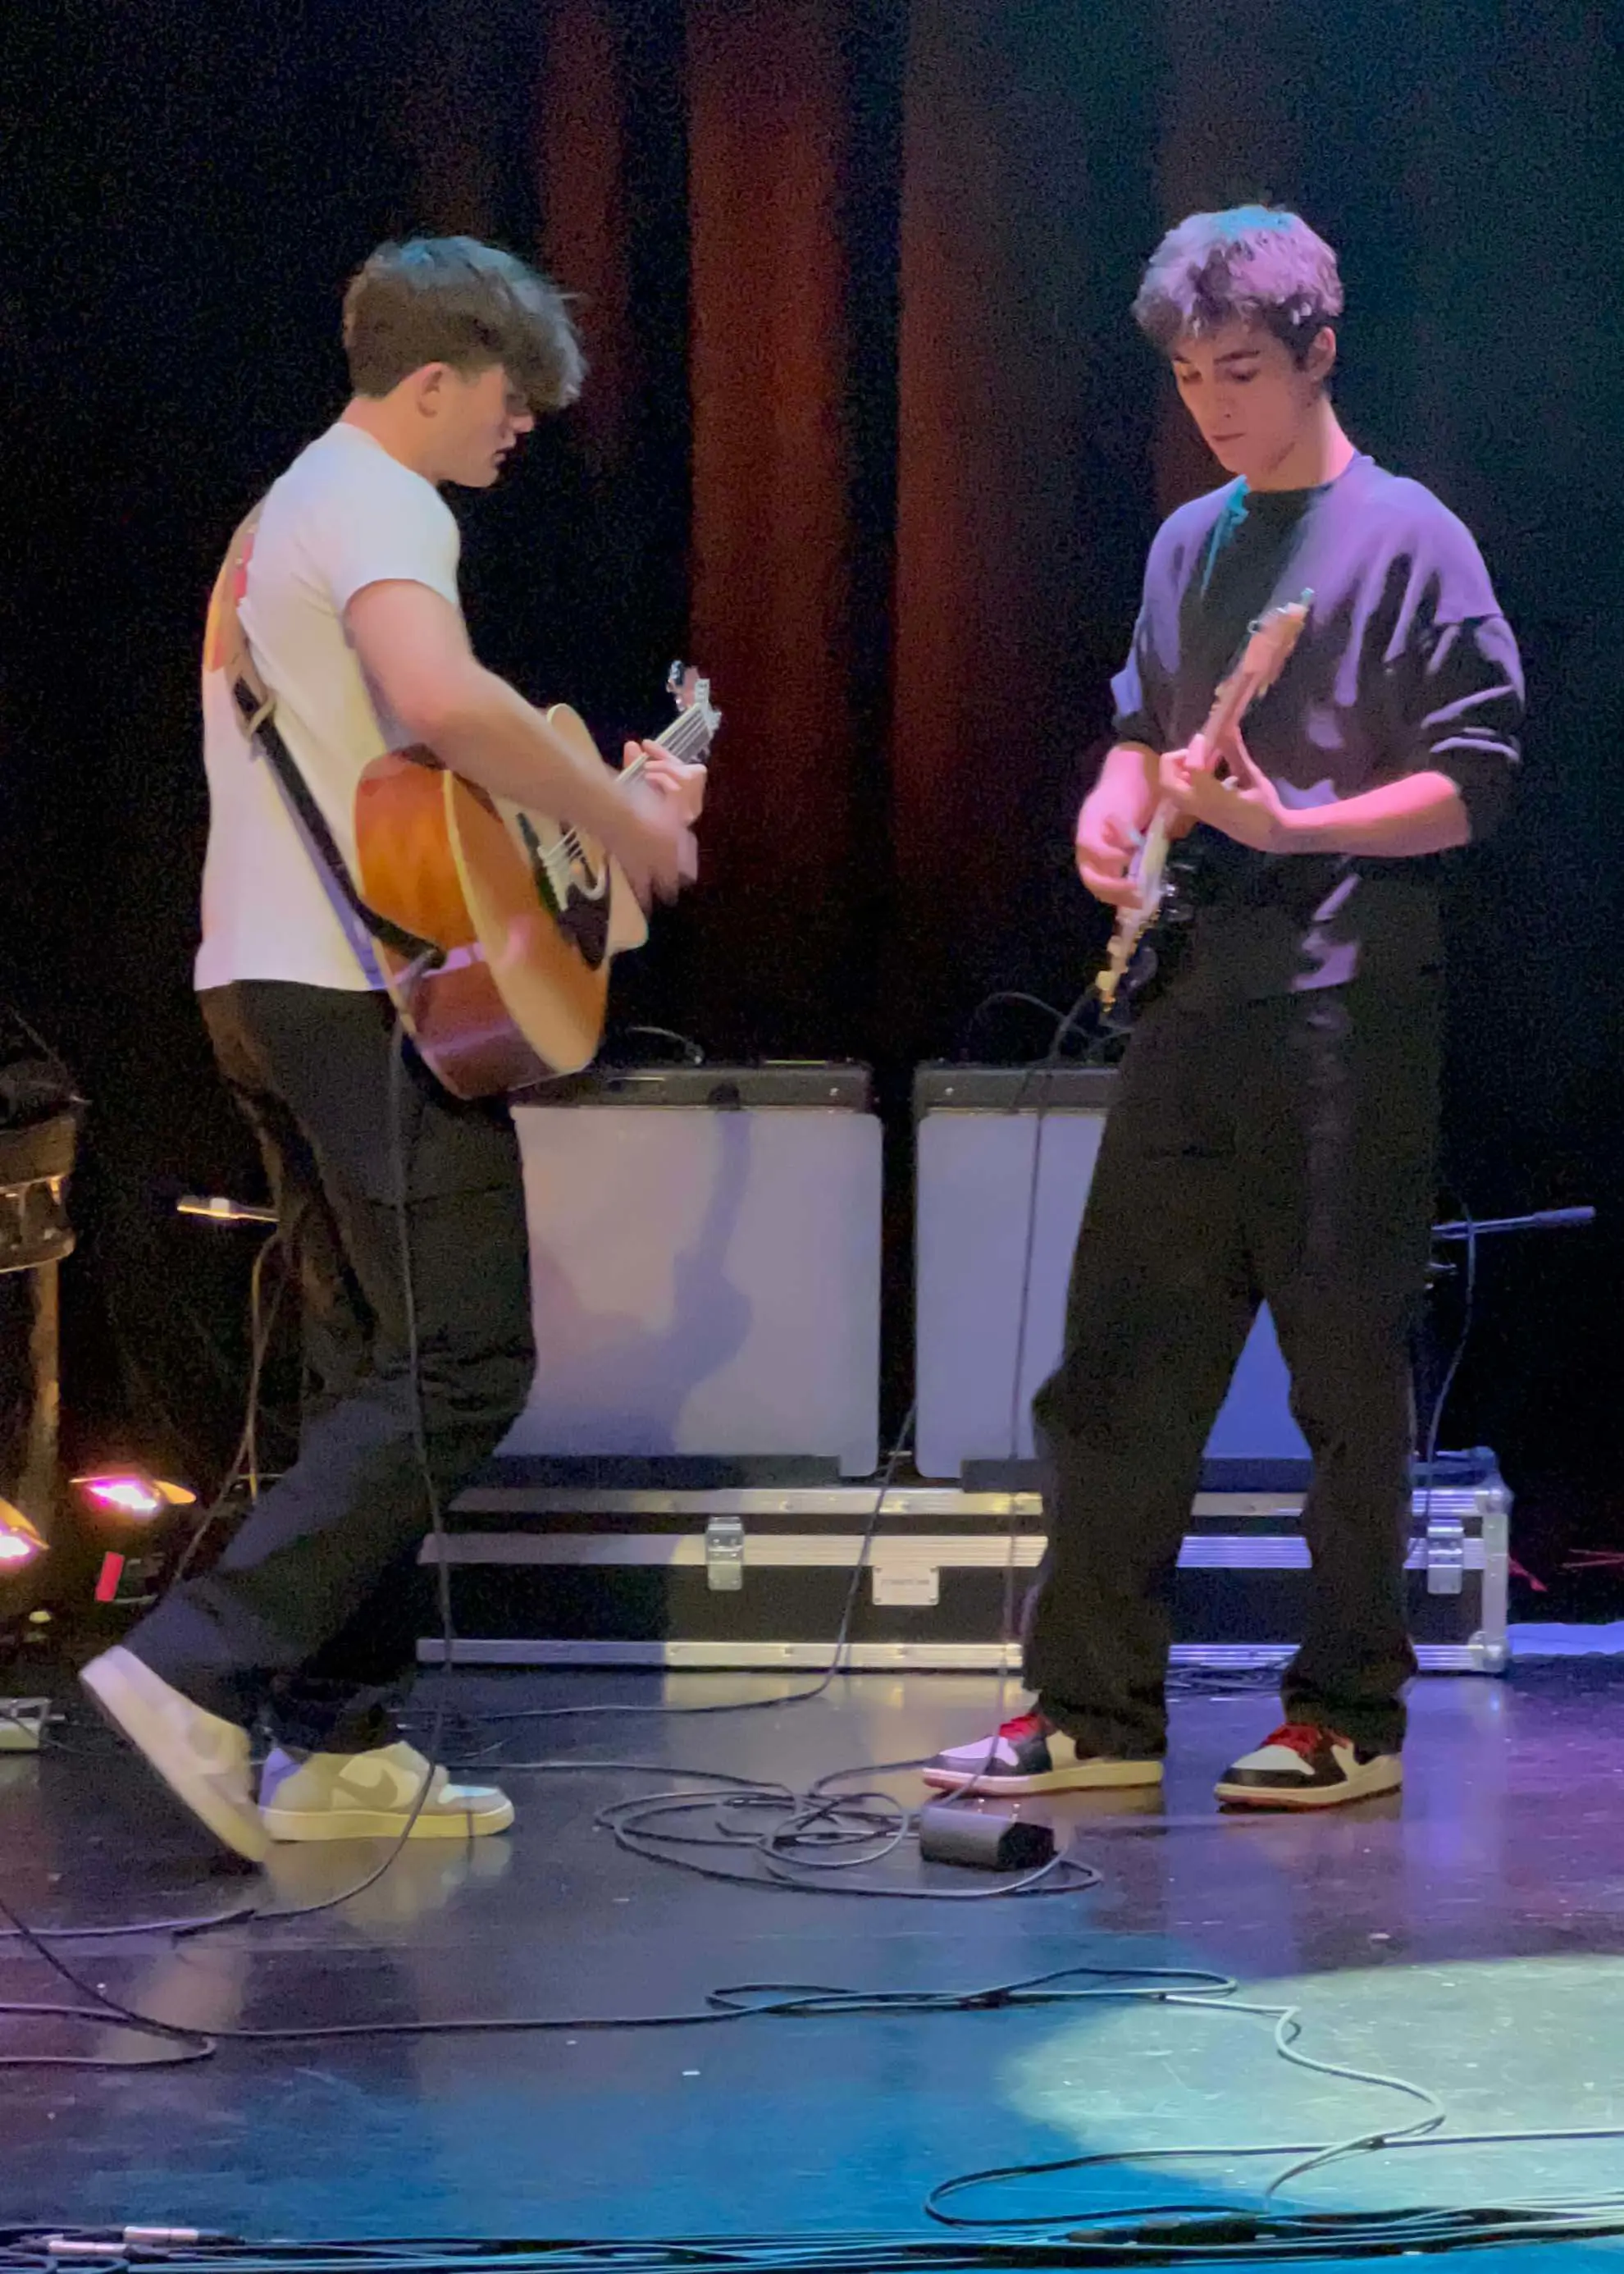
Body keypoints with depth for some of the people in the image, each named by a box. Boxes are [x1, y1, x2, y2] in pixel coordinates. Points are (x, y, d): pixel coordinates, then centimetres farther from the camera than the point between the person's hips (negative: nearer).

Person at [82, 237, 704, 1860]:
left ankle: (336, 1742, 11)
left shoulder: (295, 507, 23)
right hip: (369, 990, -10)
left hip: (261, 986, 10)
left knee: (370, 1373, 12)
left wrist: (607, 791, 20)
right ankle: (200, 1667, -17)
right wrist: (622, 821, -18)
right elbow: (439, 700, -31)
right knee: (460, 1367, -10)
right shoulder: (382, 508, -10)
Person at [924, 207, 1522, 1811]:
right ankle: (1095, 1706, 10)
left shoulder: (1404, 539, -5)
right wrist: (1115, 813, 4)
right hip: (1192, 999, 7)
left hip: (1345, 1002, -7)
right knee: (1116, 1363, 4)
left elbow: (1471, 783, -9)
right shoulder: (1189, 546, 16)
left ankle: (1351, 1712, 10)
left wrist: (1287, 826, -21)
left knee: (1346, 1371, 0)